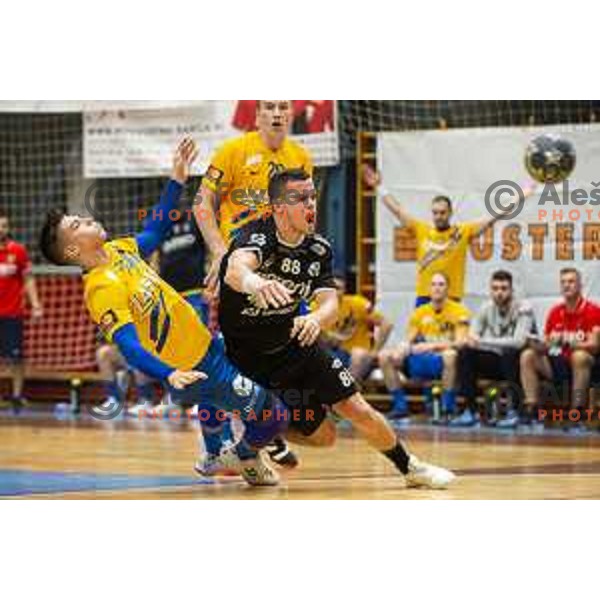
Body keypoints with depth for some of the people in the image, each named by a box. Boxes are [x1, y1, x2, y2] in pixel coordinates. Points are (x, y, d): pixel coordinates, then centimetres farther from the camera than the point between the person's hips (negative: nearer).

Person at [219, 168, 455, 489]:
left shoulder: (319, 250, -6)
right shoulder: (257, 235, -24)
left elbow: (330, 303, -16)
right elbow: (235, 269, -47)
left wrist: (316, 319, -42)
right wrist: (254, 283, -72)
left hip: (292, 344, 4)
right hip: (244, 353, -4)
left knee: (358, 411, -2)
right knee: (322, 434, -3)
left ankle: (410, 468, 21)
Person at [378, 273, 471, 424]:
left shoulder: (459, 311, -3)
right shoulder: (420, 312, 11)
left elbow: (459, 342, -14)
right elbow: (410, 341, 12)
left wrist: (432, 346, -24)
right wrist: (402, 350, -12)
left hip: (443, 363, -5)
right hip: (422, 363, 5)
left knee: (450, 355, -41)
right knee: (385, 356, -12)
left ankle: (448, 410, -29)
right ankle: (400, 407, -8)